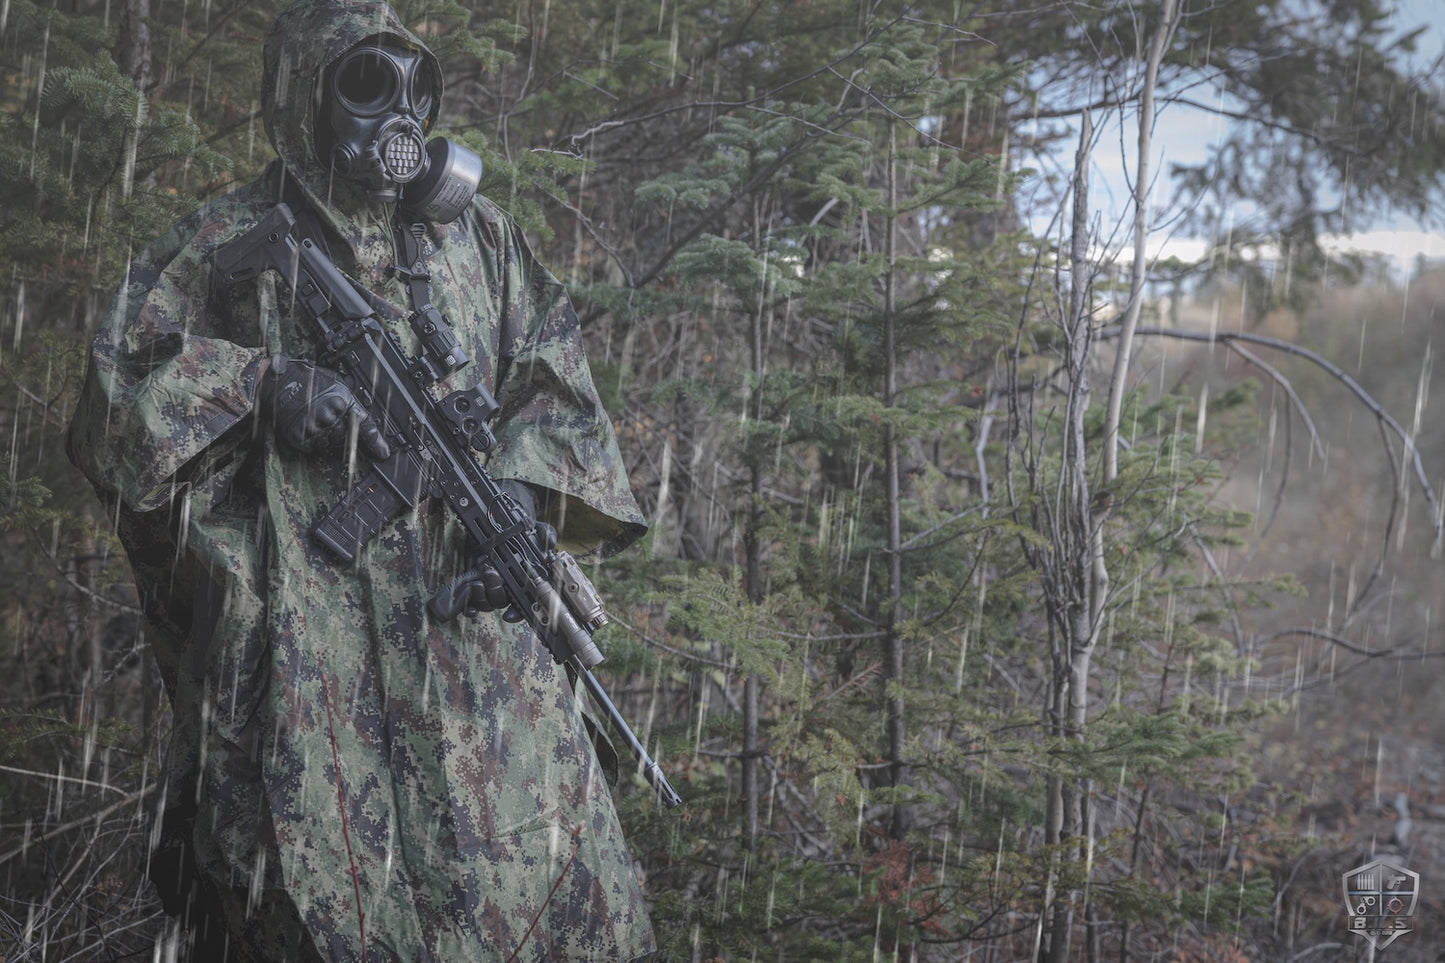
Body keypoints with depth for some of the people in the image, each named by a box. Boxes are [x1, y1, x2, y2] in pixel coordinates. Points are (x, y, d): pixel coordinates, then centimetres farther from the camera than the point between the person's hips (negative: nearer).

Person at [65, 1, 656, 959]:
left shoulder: (478, 236, 17)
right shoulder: (232, 248, 6)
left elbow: (554, 385, 13)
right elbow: (113, 402, 0)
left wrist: (523, 489, -6)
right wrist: (263, 384, -14)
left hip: (469, 611, 3)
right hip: (305, 638, -3)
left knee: (531, 855, 0)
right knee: (320, 879, -5)